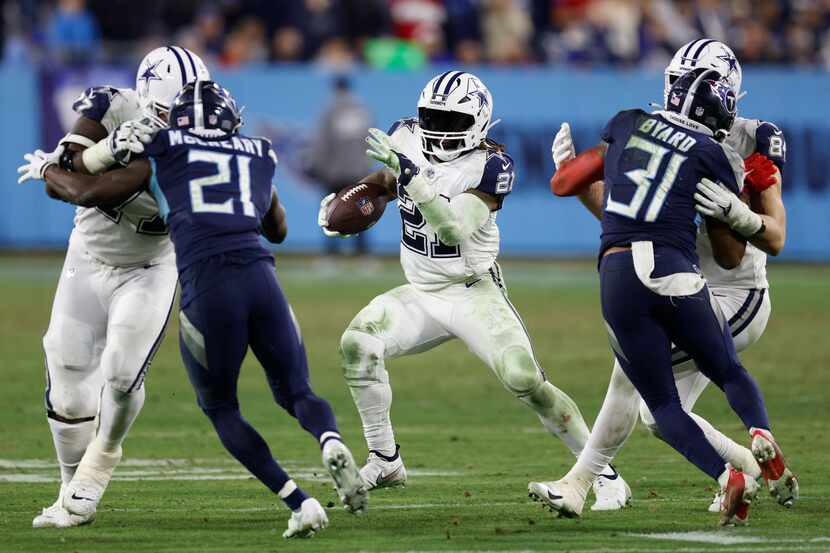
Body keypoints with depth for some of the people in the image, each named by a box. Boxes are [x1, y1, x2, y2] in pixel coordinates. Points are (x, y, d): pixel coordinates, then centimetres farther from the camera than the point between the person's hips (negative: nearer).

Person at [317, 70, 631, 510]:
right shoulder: (407, 140, -3)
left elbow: (454, 230, -34)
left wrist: (412, 174, -40)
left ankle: (603, 473, -4)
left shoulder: (488, 166, -20)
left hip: (474, 293, -5)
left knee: (525, 381, -18)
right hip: (421, 293, 5)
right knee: (357, 345, -16)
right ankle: (385, 462, -1)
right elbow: (389, 180, 21)